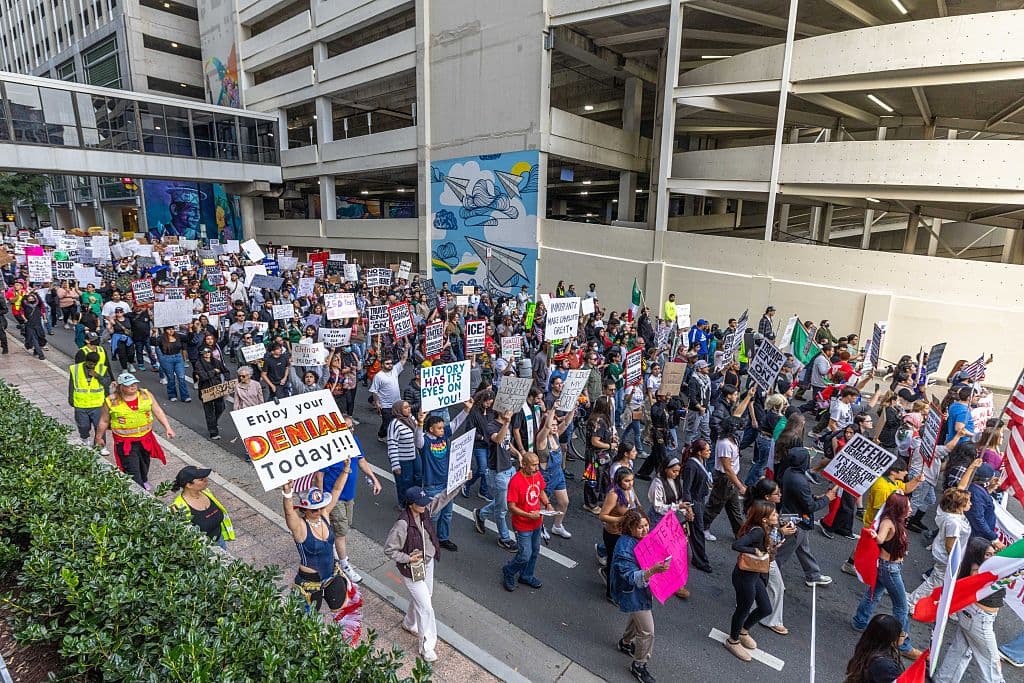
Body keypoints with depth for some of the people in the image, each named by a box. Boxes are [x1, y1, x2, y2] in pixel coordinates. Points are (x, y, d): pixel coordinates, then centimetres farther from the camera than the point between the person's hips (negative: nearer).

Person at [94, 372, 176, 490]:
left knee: (144, 463, 24)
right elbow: (104, 421, 2)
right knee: (132, 471, -7)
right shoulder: (111, 401, -11)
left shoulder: (146, 395, -4)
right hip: (125, 442, -4)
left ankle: (144, 481, 50)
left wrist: (167, 427, -3)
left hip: (146, 438, 4)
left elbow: (158, 411, 1)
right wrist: (99, 438, 12)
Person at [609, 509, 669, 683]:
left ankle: (626, 643, 56)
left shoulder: (644, 537, -9)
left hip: (643, 587, 8)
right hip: (632, 593, -8)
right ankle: (639, 666, 25)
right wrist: (653, 570, -50)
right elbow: (632, 577, -34)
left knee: (638, 616, 30)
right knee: (647, 631, 2)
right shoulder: (624, 548, -33)